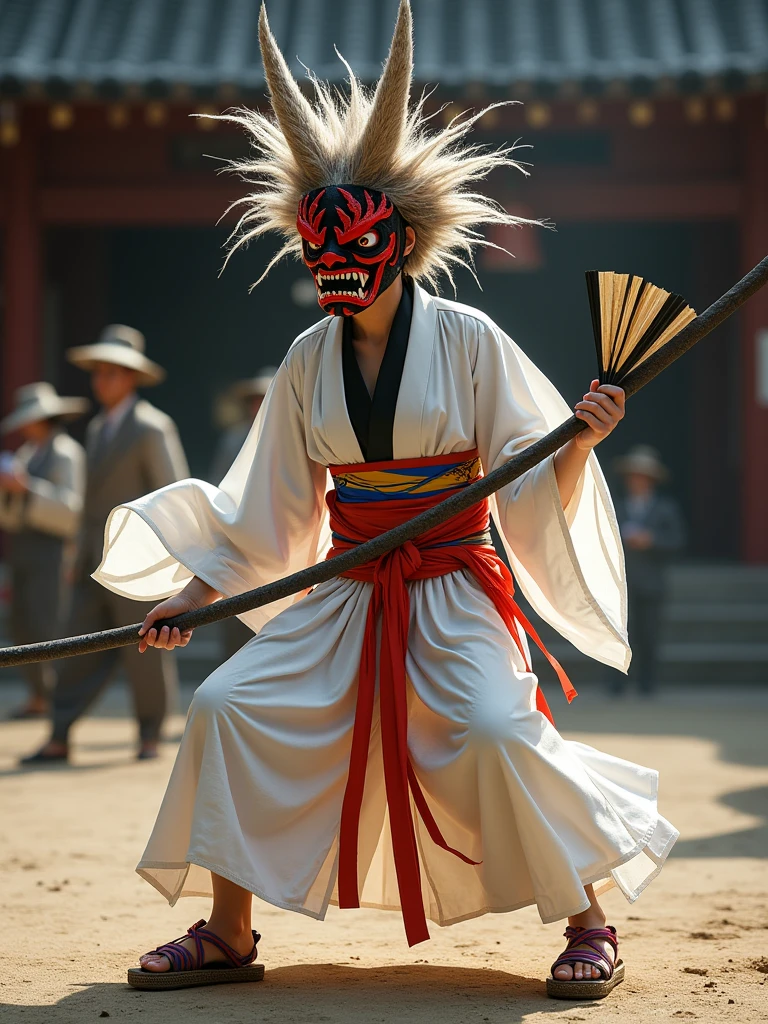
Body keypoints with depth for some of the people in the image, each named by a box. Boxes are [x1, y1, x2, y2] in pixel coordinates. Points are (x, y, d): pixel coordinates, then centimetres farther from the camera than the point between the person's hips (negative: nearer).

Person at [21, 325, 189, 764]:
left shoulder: (152, 428, -9)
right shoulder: (98, 428, 17)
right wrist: (82, 556, 18)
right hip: (97, 563, 7)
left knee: (145, 653, 2)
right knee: (82, 648, 2)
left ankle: (151, 736, 14)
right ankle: (59, 739, 1)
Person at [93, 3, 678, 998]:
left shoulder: (467, 340, -7)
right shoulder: (310, 361, 5)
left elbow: (528, 489, -8)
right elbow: (269, 509, 11)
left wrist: (579, 444, -27)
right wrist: (193, 593, 6)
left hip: (452, 593, -4)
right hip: (345, 596, 5)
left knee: (500, 733, -25)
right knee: (226, 708, -8)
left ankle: (589, 925, -4)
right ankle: (228, 935, 5)